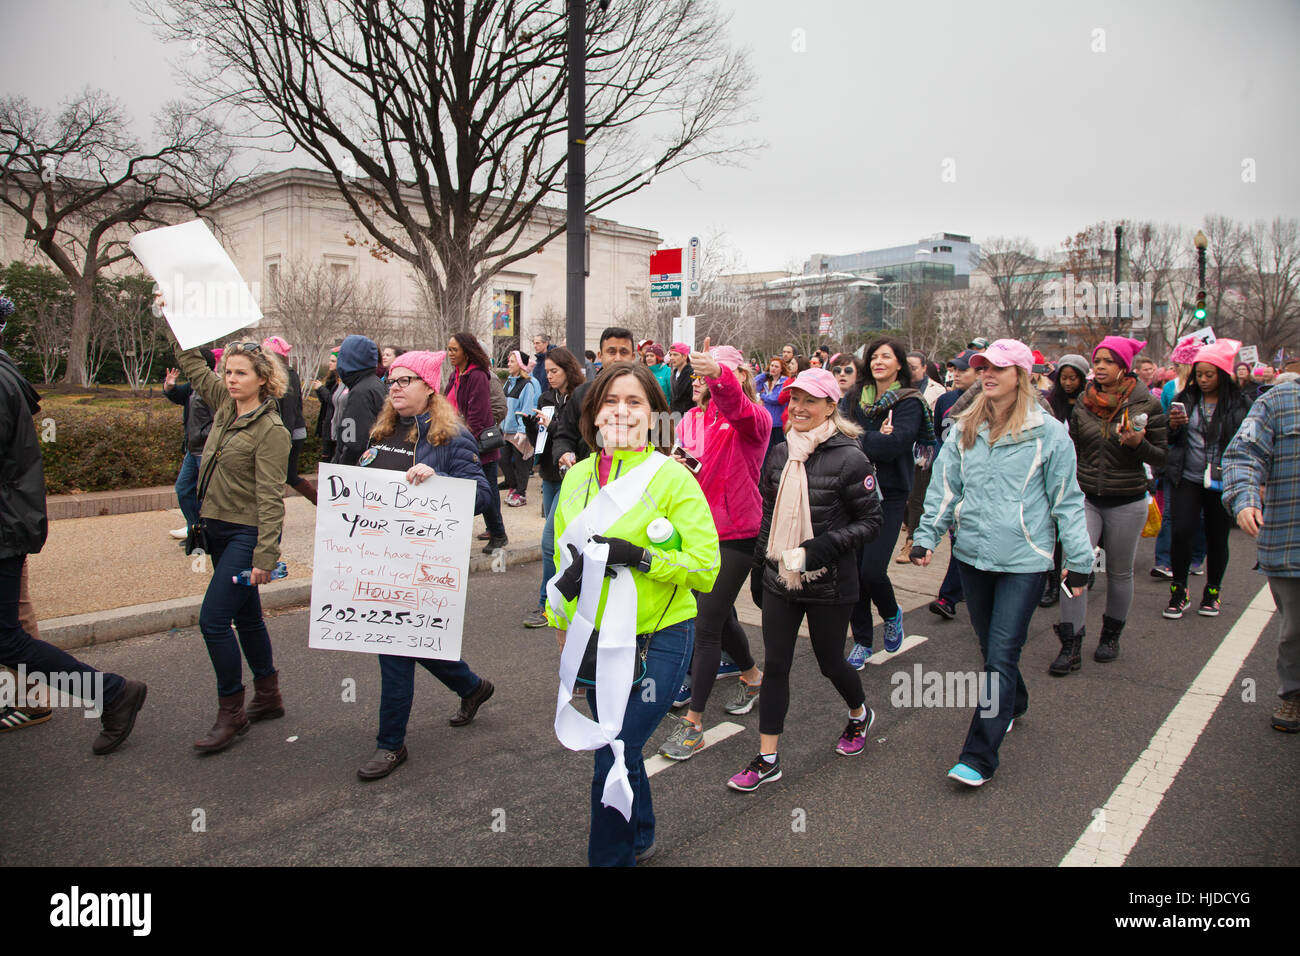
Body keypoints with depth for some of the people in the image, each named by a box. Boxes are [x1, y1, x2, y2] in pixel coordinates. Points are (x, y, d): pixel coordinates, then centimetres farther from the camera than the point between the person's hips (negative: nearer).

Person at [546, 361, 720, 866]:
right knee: (617, 746, 21)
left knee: (613, 758, -8)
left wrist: (639, 556, -25)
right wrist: (560, 614, 12)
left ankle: (610, 855, 16)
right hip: (595, 637, 6)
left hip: (658, 640, -6)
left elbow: (706, 567, -16)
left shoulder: (673, 478, -12)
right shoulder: (577, 477, 4)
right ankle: (640, 838, 46)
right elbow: (564, 556, 18)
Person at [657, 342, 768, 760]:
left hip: (735, 533, -6)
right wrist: (675, 463, -7)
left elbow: (736, 407, -36)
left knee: (707, 623, -8)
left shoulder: (754, 419, -11)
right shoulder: (691, 419, 6)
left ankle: (693, 722, 4)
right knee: (721, 615, 21)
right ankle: (752, 675, 49)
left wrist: (718, 376, -57)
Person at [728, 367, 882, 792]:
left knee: (830, 661, 12)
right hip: (780, 578, 5)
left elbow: (870, 521, -8)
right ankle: (767, 759, 16)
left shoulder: (848, 458, -12)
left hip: (829, 582, -4)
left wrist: (825, 546, -21)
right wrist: (759, 566, 16)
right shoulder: (779, 454, 5)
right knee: (775, 664, 6)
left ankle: (860, 715, 45)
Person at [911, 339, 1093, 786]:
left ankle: (979, 757, -1)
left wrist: (1079, 560, -1)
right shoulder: (964, 430, 5)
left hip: (1023, 561, -4)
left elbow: (1067, 500, -1)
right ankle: (1013, 704, 44)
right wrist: (926, 536, -3)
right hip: (972, 553, 5)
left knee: (1002, 654, -6)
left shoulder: (1048, 432, -5)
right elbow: (945, 487, 7)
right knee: (990, 645, 18)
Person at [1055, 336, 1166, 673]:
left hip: (1127, 502, -2)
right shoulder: (1082, 404, 4)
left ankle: (1111, 635, 32)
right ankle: (1070, 646, -5)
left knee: (1119, 572, 10)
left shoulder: (1147, 405, -4)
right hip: (1086, 498, 2)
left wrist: (1138, 443, -19)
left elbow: (1161, 458, -1)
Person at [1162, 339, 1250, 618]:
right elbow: (1168, 440, 9)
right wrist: (1173, 426, -12)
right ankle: (1179, 591, 8)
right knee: (1182, 532, -8)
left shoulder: (1239, 405, -3)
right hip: (1188, 479, 1)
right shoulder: (1185, 399, 3)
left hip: (1222, 483, -1)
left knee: (1217, 538, 9)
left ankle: (1212, 592, 27)